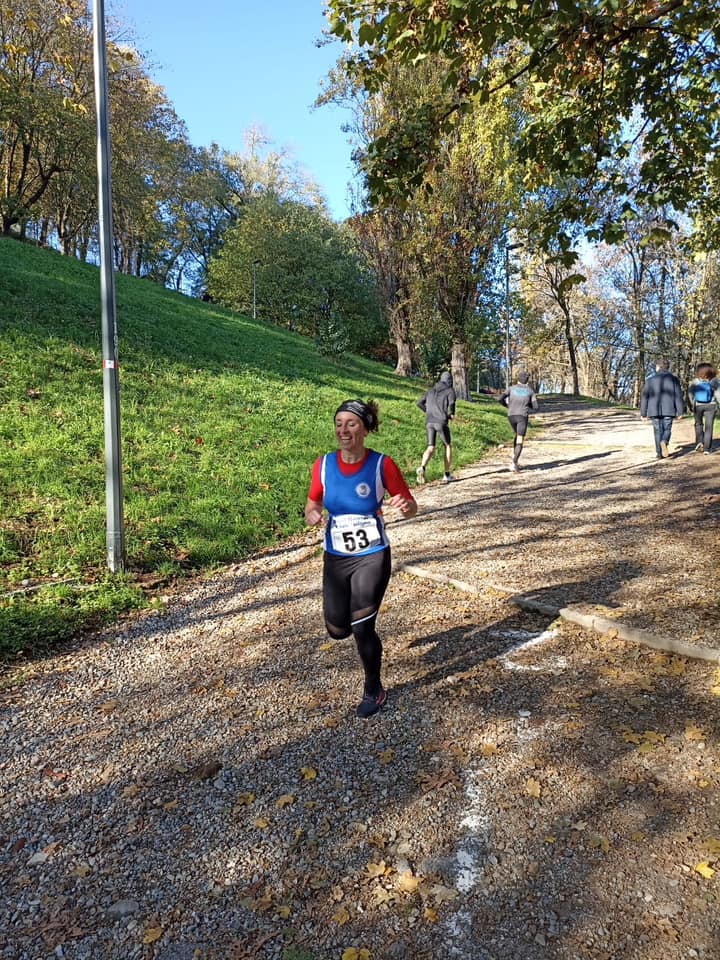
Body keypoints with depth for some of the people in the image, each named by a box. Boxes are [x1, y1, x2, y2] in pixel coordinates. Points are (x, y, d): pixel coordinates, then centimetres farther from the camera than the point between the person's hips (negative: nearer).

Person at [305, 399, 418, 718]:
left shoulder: (382, 465, -16)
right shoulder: (323, 465, -8)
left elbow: (411, 506, -8)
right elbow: (313, 502, 6)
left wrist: (405, 506, -32)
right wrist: (311, 514, -18)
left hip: (372, 557, -3)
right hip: (335, 558, 3)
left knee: (361, 629, -4)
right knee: (337, 630, 9)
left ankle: (374, 690, 25)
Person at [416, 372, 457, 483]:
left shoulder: (431, 390, 19)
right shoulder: (450, 391, 3)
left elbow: (420, 402, 17)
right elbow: (452, 402, -17)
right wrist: (452, 414, 1)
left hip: (429, 422, 4)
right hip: (441, 422, -4)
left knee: (430, 448, 4)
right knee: (448, 446, 16)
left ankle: (422, 468, -25)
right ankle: (447, 474, 17)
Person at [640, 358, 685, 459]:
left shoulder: (650, 379, 4)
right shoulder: (673, 378, 3)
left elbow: (644, 397, 3)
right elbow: (678, 396, -2)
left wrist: (643, 413, 7)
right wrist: (680, 411, 0)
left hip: (654, 410, 1)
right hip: (669, 410, -1)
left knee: (658, 431, 9)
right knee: (667, 430, 9)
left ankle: (659, 454, 7)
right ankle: (664, 442, -23)